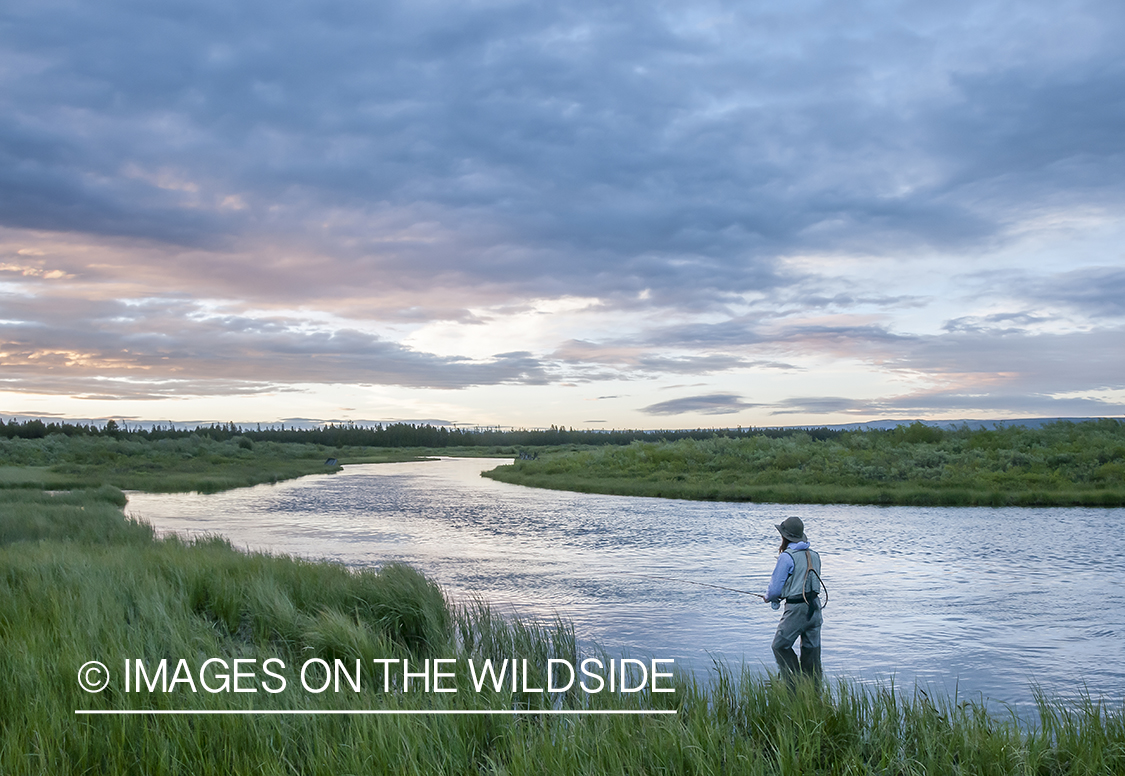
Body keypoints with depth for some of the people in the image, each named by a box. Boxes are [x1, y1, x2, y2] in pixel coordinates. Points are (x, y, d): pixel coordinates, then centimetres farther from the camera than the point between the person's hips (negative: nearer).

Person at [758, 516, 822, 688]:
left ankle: (796, 682, 2)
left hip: (796, 609, -7)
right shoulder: (814, 555, 11)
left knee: (780, 646, 6)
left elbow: (776, 588, -10)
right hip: (815, 607, 7)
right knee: (811, 650, 13)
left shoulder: (786, 557, -12)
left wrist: (768, 597, 14)